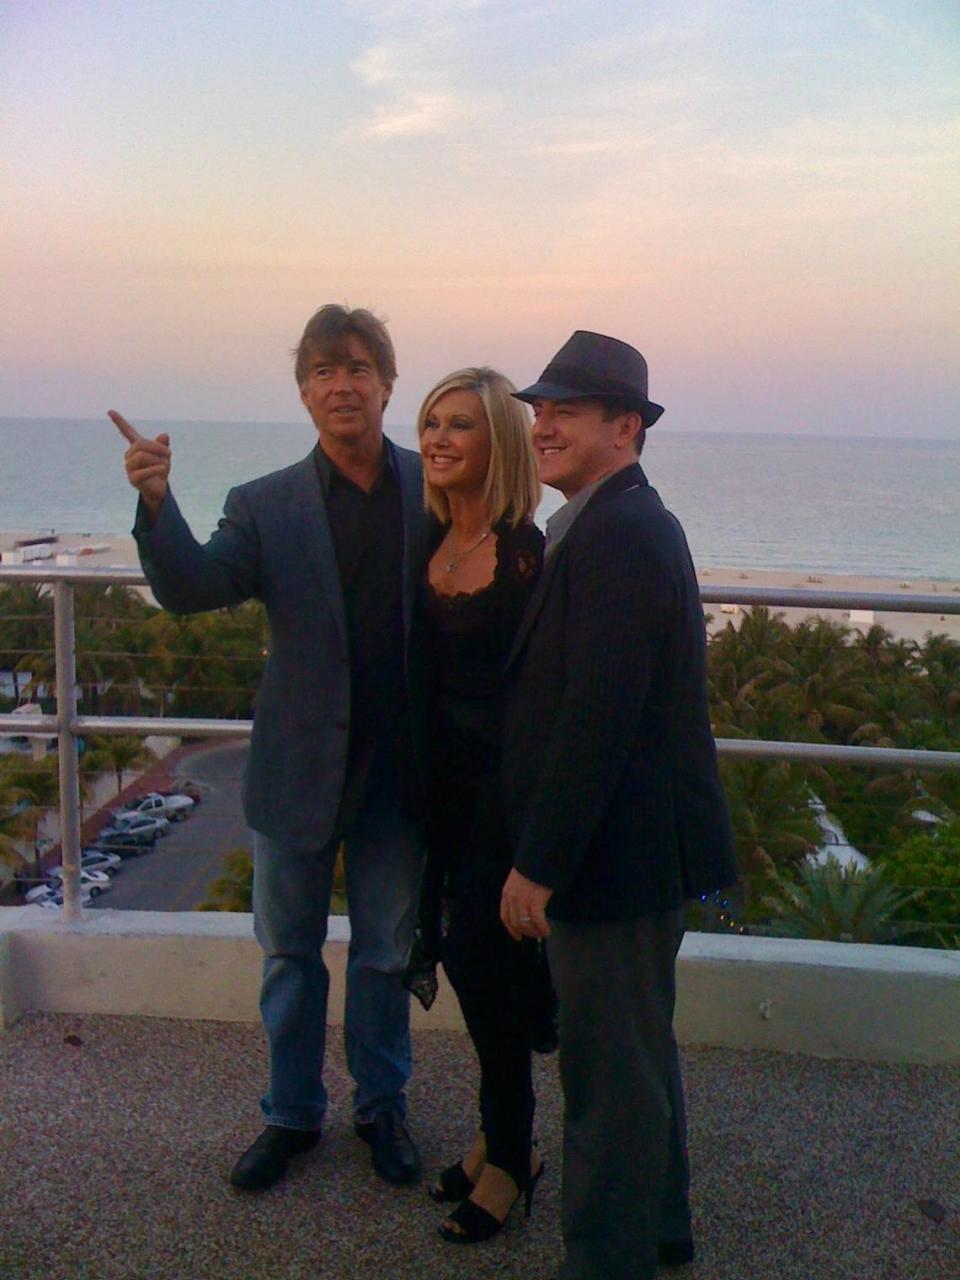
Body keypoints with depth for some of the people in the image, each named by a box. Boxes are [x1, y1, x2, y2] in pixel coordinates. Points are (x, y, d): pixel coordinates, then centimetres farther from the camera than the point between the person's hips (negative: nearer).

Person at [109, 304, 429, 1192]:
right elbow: (192, 588, -17)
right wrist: (156, 502, -33)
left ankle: (381, 1106, 38)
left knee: (384, 955, 17)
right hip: (299, 770, 0)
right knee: (291, 953, 16)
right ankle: (293, 1113, 37)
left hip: (401, 769, 0)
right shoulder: (266, 505, -4)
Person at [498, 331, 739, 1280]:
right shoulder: (622, 523, 12)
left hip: (620, 848, -11)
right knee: (640, 1050, 24)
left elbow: (596, 718, -26)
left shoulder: (616, 536, -21)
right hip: (638, 845, 11)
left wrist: (538, 864, -21)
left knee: (609, 1073, 4)